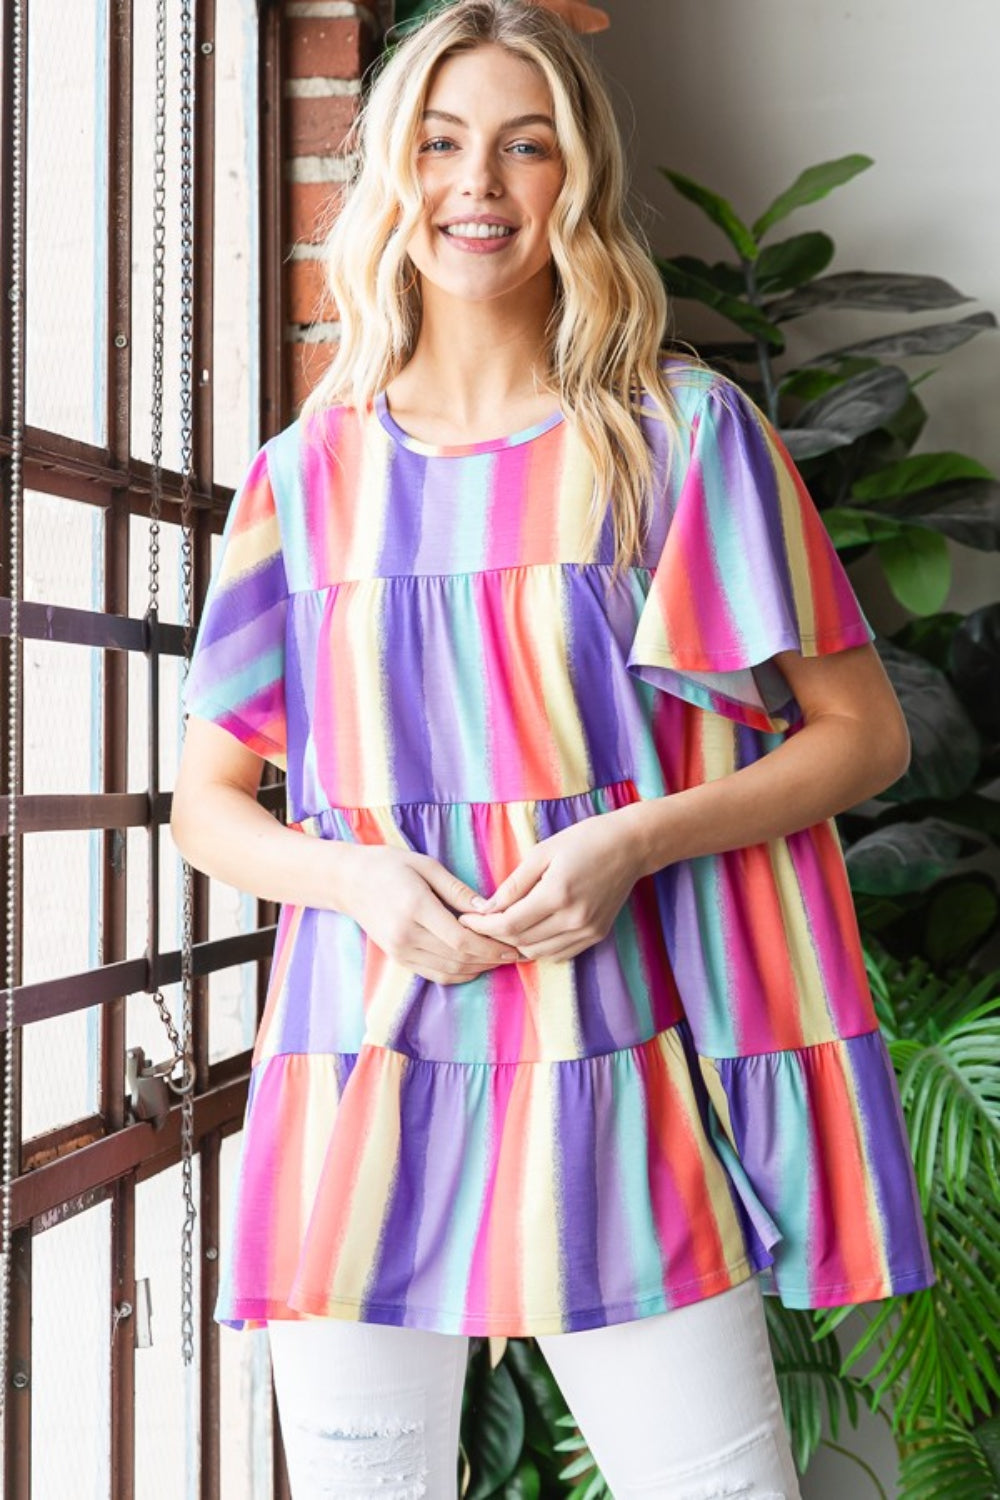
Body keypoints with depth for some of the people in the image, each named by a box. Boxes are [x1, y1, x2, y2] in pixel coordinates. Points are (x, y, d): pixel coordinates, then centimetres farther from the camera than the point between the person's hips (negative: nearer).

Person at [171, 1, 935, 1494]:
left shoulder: (685, 434, 3)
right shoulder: (307, 476, 9)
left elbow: (864, 730, 3)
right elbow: (207, 799, 12)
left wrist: (633, 841, -13)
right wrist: (356, 876, -10)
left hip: (613, 1074, -1)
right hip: (363, 1080, 2)